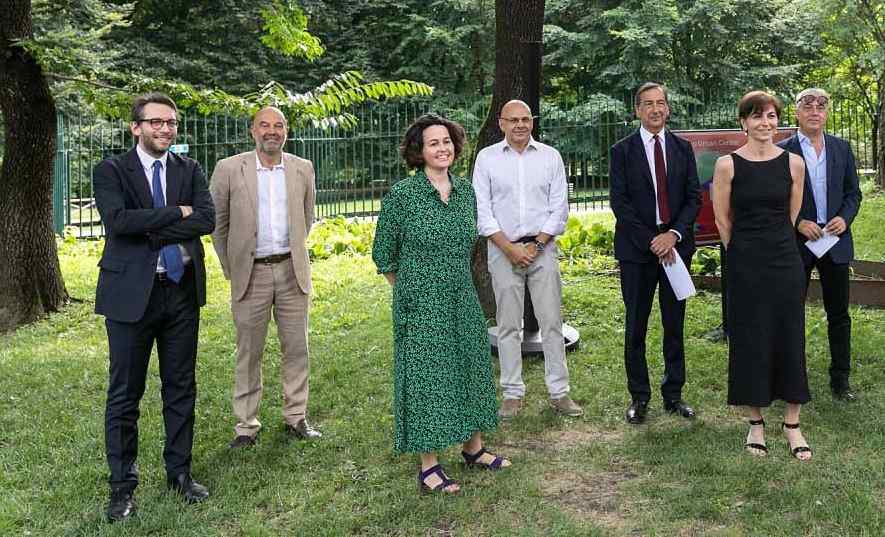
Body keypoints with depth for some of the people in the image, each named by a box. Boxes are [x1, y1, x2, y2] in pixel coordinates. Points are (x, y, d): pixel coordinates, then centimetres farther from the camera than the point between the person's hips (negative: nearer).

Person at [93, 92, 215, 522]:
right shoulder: (111, 170, -1)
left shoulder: (189, 171, 8)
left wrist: (149, 229, -15)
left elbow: (207, 219, -8)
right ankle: (122, 486, 15)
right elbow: (117, 220, -19)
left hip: (181, 291, 3)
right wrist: (176, 214, -14)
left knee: (181, 388, 11)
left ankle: (179, 472, 25)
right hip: (131, 293, -3)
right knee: (124, 394, 4)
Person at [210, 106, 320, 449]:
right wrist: (230, 268, 6)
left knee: (296, 348, 7)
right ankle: (246, 425, 13)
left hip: (292, 271, 2)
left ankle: (296, 417, 20)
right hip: (251, 273, -2)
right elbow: (218, 222, 4)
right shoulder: (229, 169, -3)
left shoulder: (303, 169, 4)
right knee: (248, 353, 4)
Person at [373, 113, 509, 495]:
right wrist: (411, 290, 5)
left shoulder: (465, 191, 4)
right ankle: (428, 467, 11)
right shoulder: (402, 195, -11)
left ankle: (473, 447, 31)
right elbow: (383, 255, -3)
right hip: (421, 305, -6)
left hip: (463, 300, 6)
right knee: (425, 375, 1)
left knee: (470, 368, 13)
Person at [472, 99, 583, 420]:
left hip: (542, 248, 1)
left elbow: (559, 208, 3)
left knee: (552, 321, 0)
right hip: (502, 249, 0)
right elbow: (482, 210, -1)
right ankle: (512, 394, 10)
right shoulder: (487, 158, 3)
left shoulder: (550, 156, 6)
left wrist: (536, 245, -7)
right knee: (508, 325, 3)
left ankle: (559, 393, 6)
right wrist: (510, 248, -8)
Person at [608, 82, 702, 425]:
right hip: (637, 249, -2)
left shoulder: (682, 148, 9)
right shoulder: (622, 151, 0)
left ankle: (673, 394, 19)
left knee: (675, 325, 8)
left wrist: (674, 234, -11)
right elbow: (619, 202, -6)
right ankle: (639, 397, 14)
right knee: (636, 326, 4)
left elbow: (694, 197, 4)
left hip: (676, 246, 2)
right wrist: (652, 241, -13)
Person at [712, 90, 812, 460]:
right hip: (745, 265, -2)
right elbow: (722, 219, 3)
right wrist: (746, 249, 9)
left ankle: (792, 423, 17)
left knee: (790, 339, 5)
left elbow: (792, 215, 11)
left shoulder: (793, 163, 2)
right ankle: (756, 422, 19)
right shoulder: (727, 164, -4)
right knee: (750, 340, 5)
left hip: (785, 262, 2)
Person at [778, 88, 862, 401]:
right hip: (797, 242, -3)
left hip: (835, 241, 3)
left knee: (839, 314, 9)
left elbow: (853, 192, 10)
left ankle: (840, 379, 20)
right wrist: (798, 223, -15)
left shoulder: (842, 148, 7)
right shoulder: (783, 151, -4)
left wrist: (845, 218, -8)